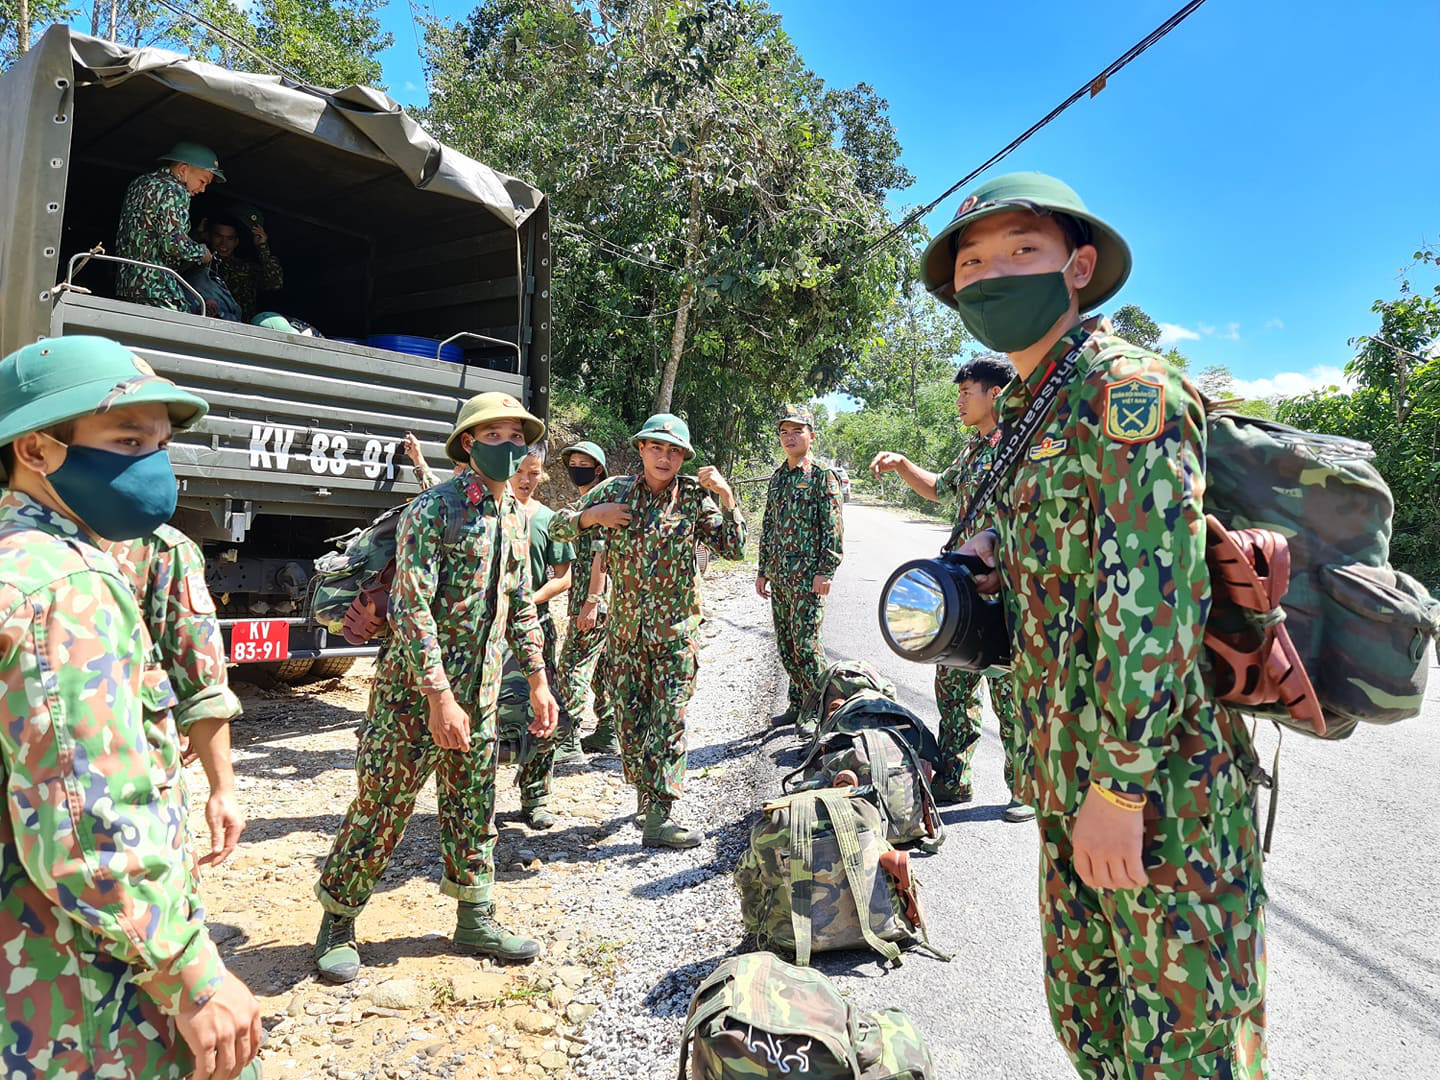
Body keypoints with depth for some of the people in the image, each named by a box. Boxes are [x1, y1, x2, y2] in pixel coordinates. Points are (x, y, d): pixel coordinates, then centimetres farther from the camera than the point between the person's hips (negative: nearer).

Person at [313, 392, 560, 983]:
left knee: (473, 807, 15)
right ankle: (338, 923, 23)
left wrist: (538, 680, 13)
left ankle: (475, 920, 29)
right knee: (381, 807, 3)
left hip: (479, 693, 7)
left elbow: (521, 603, 16)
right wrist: (439, 696, -24)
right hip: (415, 689, -7)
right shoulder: (432, 510, -15)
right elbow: (413, 608, -20)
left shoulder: (515, 515, 8)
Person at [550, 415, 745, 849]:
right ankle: (646, 790, 29)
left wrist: (726, 497, -14)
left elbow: (733, 549, -3)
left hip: (675, 632, -2)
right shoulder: (615, 490, 1)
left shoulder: (694, 497, -1)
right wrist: (591, 516, -12)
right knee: (630, 719, 9)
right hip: (625, 629, 2)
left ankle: (658, 816, -1)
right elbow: (558, 527, 7)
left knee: (669, 720, -5)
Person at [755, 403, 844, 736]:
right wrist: (763, 570, 17)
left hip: (807, 577, -7)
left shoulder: (823, 476, -5)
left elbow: (834, 528, -10)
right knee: (785, 644, 12)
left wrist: (825, 571, -17)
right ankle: (798, 705, 24)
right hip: (778, 577, 7)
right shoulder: (776, 478, 16)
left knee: (805, 643, -7)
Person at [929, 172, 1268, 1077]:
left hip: (1157, 780, -9)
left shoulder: (1125, 389, -14)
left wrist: (1119, 786, -21)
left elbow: (1152, 592, -21)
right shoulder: (1028, 410, 15)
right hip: (1071, 774, 9)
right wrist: (993, 553, 4)